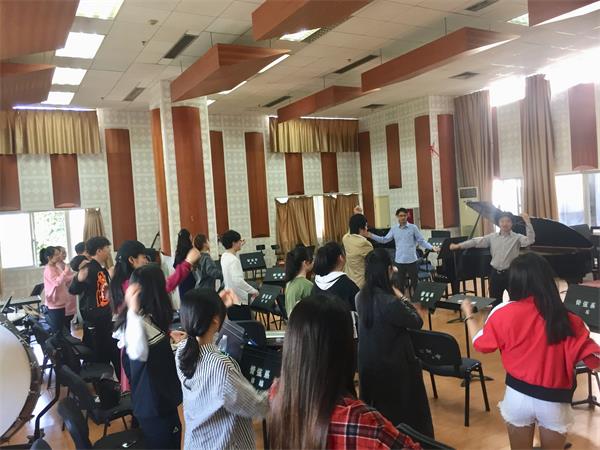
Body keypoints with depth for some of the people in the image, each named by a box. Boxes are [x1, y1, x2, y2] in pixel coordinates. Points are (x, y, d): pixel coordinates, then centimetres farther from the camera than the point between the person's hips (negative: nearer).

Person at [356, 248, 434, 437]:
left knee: (375, 408, 24)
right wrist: (402, 298, -7)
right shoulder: (390, 302, -30)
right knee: (405, 408, 15)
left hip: (368, 363, 7)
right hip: (393, 364, -7)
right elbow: (417, 322, -15)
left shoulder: (361, 297, -8)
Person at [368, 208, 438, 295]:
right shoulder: (394, 229, 6)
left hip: (412, 260, -2)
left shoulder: (413, 227, -2)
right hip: (399, 261, 2)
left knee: (414, 283, 7)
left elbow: (421, 241, -2)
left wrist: (432, 247, -17)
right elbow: (385, 240, 6)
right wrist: (371, 236, -4)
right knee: (400, 284, 11)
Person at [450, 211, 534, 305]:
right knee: (495, 301, 13)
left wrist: (527, 222, -28)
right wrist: (459, 246, -3)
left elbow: (530, 240, -20)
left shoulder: (517, 237, -4)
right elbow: (477, 241, 3)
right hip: (495, 273, 3)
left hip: (510, 274, -3)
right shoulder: (492, 237, 5)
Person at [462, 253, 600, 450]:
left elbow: (480, 343, 1)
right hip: (554, 401, 0)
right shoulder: (568, 320, -15)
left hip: (518, 396, 0)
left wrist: (470, 315, 17)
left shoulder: (503, 313, -14)